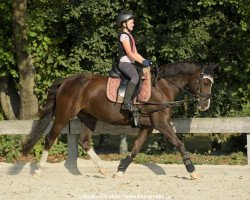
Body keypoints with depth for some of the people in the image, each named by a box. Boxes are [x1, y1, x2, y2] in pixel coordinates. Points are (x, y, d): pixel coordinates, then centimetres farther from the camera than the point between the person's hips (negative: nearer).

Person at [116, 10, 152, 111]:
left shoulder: (129, 36, 22)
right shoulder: (124, 35, -8)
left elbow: (135, 53, 21)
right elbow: (129, 53, -17)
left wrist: (145, 61, 7)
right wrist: (142, 62, -19)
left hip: (130, 63, 11)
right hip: (124, 62, -11)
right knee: (135, 76, -34)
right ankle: (126, 102, -42)